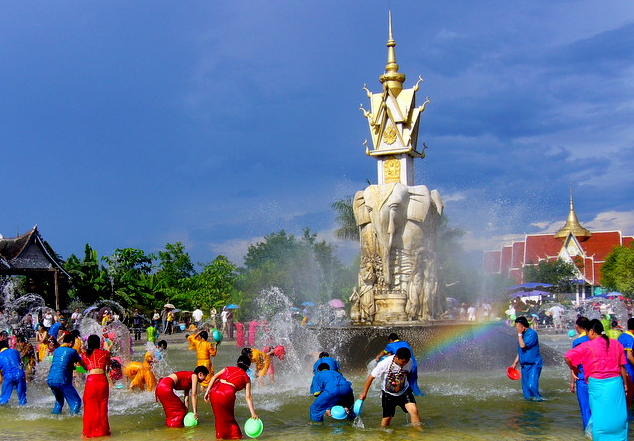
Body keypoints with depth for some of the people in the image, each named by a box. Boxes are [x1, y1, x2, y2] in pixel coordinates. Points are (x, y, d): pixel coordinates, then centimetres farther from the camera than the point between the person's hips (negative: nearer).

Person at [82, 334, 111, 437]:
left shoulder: (85, 355, 10)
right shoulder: (105, 353, 9)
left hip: (91, 380, 0)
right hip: (102, 380, 0)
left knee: (90, 407, 11)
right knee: (102, 407, 11)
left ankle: (90, 431, 16)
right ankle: (103, 430, 19)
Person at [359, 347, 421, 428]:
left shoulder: (410, 362, -17)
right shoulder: (385, 363, -26)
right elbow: (371, 377, -15)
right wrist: (364, 393, -8)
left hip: (404, 391, 2)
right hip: (388, 393, -2)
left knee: (414, 410, -18)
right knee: (387, 418, 3)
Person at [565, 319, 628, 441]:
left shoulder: (587, 346, -6)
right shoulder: (616, 344, 4)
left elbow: (567, 357, -9)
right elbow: (622, 367, 7)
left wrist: (573, 369, 8)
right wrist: (625, 383, 15)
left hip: (597, 383, -3)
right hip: (616, 382, 3)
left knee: (599, 416, 6)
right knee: (618, 414, 10)